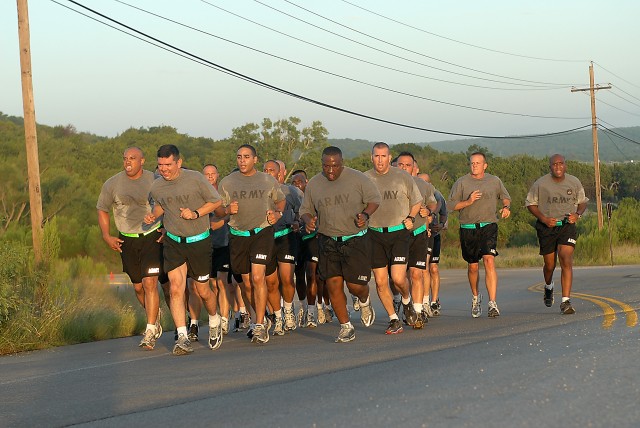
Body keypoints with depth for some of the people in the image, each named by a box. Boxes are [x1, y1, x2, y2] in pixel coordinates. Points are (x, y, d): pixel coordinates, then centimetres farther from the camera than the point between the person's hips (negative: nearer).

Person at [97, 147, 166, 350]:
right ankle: (155, 316, 39)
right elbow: (102, 210, 12)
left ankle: (150, 332, -14)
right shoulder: (112, 184, 0)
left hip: (152, 238, -3)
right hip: (127, 242, 3)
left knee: (150, 283, -16)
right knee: (138, 287, 12)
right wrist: (106, 236, 1)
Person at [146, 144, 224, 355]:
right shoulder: (156, 187, -1)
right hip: (173, 242, 2)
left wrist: (196, 213, -17)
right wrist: (153, 215, 1)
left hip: (199, 241, -2)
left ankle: (215, 322, 36)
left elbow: (216, 201, -3)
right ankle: (182, 338, -12)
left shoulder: (195, 178, -13)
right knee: (176, 288, -12)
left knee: (202, 291, 6)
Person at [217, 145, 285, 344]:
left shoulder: (268, 181, 7)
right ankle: (262, 319, 29)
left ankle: (259, 326, -14)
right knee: (247, 283, 7)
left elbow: (280, 200, 23)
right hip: (238, 236, 2)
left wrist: (277, 213, 2)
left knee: (258, 277, -17)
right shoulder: (226, 183, 6)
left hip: (262, 232, -2)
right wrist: (228, 210, -12)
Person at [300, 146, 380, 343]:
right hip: (328, 242, 3)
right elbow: (305, 210, 14)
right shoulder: (313, 184, 5)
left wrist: (365, 214, -15)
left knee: (356, 285, -6)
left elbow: (374, 199, 4)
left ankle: (365, 303, 31)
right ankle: (346, 327, 8)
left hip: (355, 240, -3)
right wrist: (308, 219, -9)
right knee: (333, 286, -4)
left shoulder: (358, 179, -4)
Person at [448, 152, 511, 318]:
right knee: (473, 267, 10)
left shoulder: (494, 181, 8)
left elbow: (505, 197, 24)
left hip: (488, 227, -1)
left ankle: (492, 304, -22)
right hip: (468, 228, 1)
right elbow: (451, 204, 0)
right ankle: (475, 297, 37)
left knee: (489, 261, -18)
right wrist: (468, 201, -15)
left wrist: (506, 207, 3)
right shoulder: (462, 182, 2)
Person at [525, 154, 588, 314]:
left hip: (567, 226, 0)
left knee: (566, 261, -17)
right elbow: (530, 204, 3)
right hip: (546, 228, 0)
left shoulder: (574, 183, 2)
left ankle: (566, 301, -18)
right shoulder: (540, 184, -5)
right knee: (549, 265, 9)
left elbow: (583, 202, 15)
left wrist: (577, 214, -7)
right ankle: (548, 286, 46)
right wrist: (543, 218, -12)